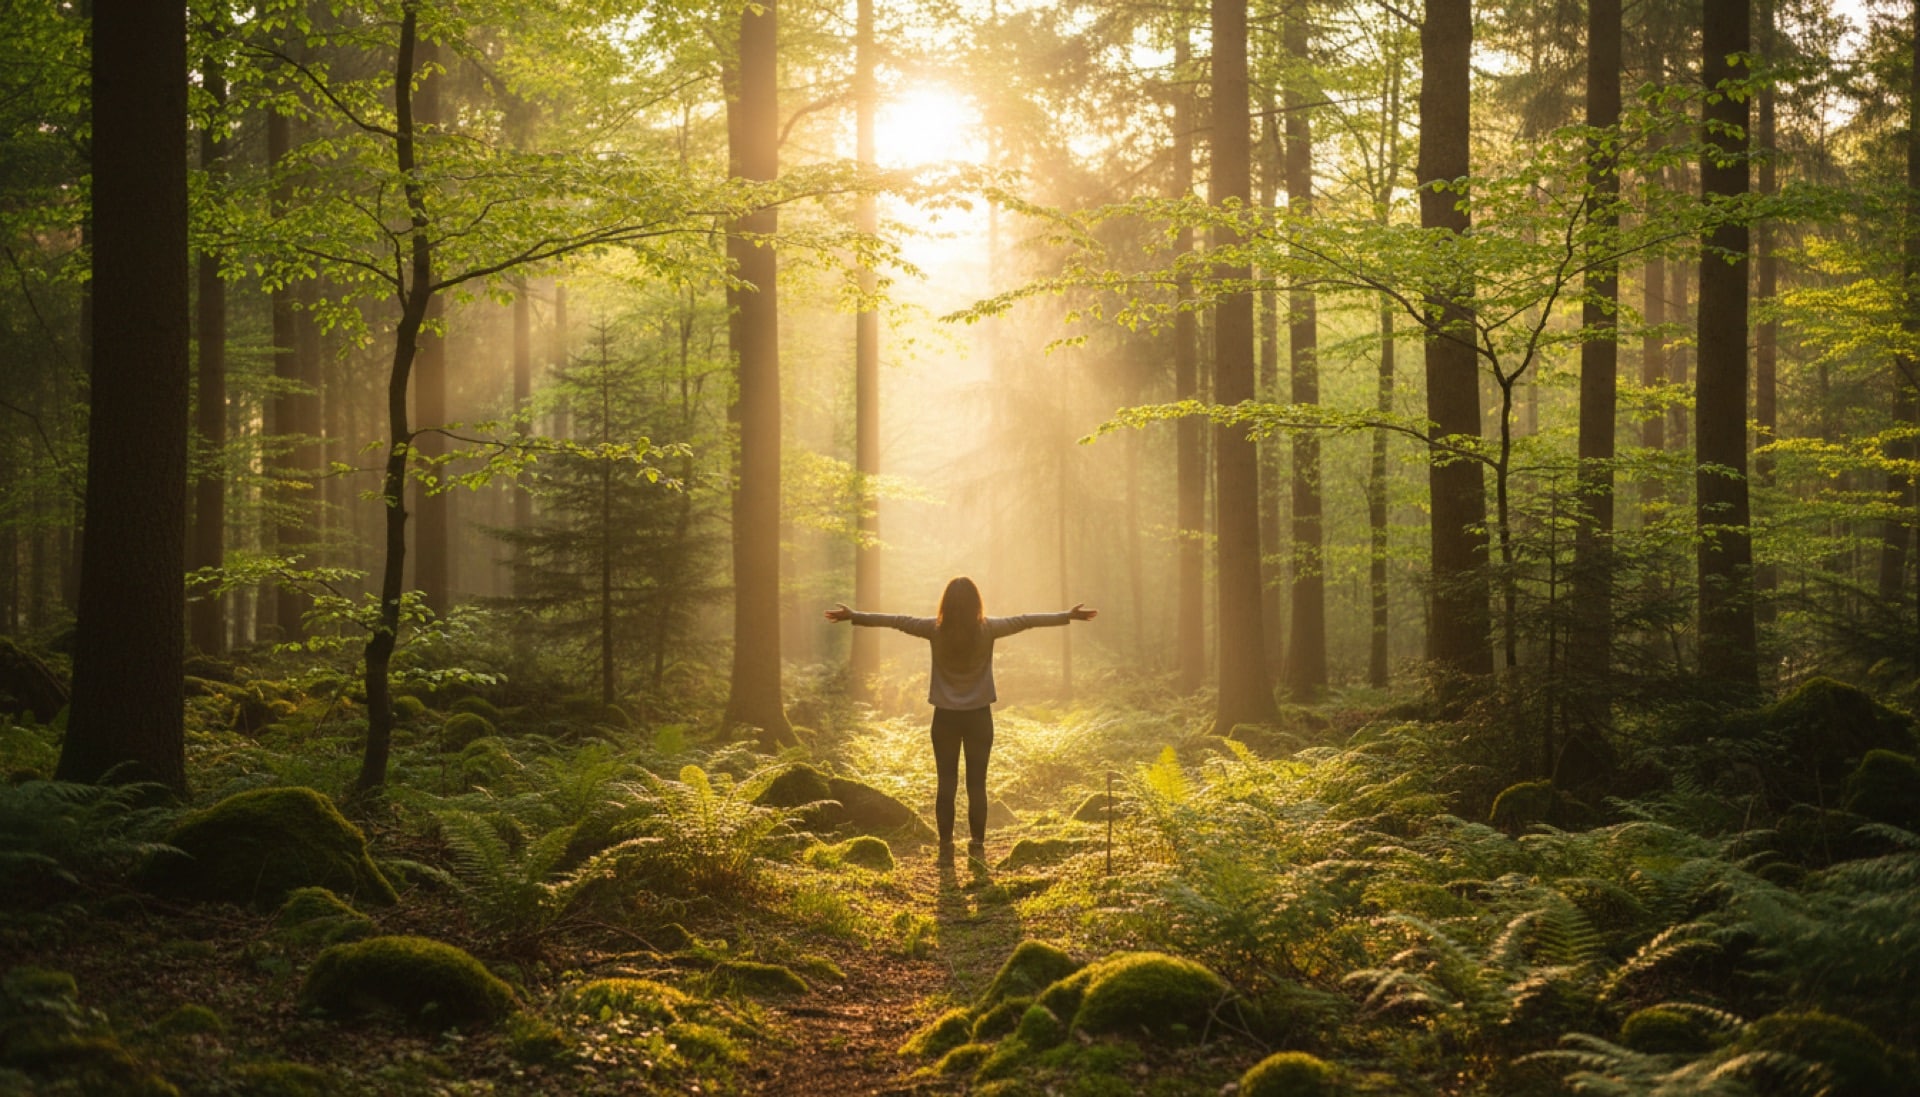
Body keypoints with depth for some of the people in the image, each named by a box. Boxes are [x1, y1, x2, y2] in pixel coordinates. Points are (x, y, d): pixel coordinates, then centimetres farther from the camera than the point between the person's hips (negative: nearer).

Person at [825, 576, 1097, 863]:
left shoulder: (935, 629, -8)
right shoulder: (988, 629, -9)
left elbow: (895, 620, -1)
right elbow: (1026, 621, -1)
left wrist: (853, 616, 7)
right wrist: (1069, 616, 6)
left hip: (945, 717, 0)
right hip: (979, 716, 0)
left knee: (946, 783, 6)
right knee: (977, 783, 6)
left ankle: (946, 846, 5)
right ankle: (977, 845, 8)